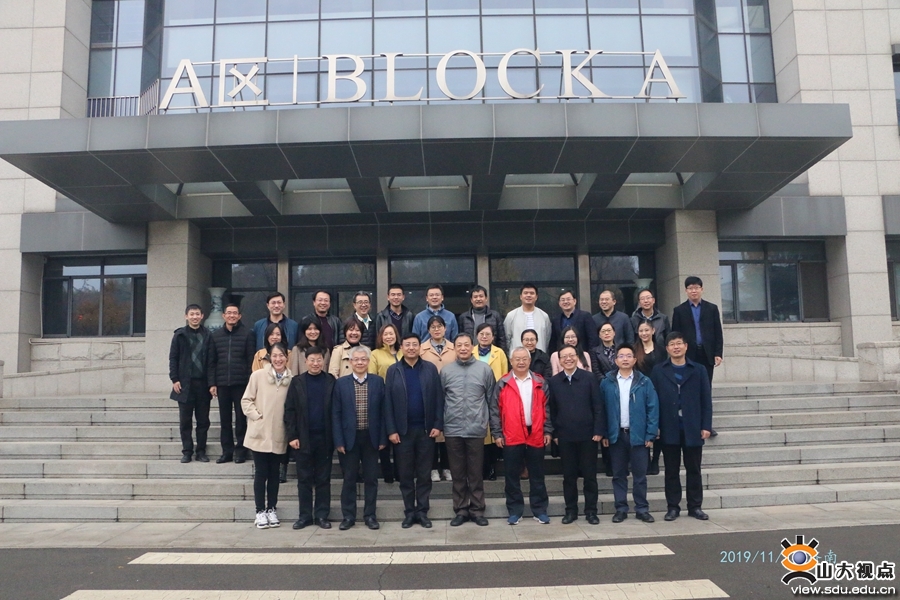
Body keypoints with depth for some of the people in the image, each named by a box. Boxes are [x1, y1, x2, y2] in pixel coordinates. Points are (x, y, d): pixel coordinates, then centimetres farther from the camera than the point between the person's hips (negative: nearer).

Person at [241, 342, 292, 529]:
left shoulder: (292, 379, -4)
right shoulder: (258, 375, -7)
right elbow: (246, 400, -2)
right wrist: (257, 417, -10)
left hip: (279, 435, 2)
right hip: (260, 433, -2)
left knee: (274, 474, 12)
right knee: (261, 474, 4)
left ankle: (271, 509, 23)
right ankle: (260, 511, 15)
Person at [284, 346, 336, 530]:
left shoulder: (331, 382, 0)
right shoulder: (297, 382, 1)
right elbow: (289, 410, 0)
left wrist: (336, 436, -5)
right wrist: (292, 436, -7)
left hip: (325, 438, 0)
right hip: (303, 438, 0)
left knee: (323, 479, 8)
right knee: (304, 479, 8)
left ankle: (322, 515, 17)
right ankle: (305, 516, 18)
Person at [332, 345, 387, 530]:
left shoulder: (378, 382, 1)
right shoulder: (341, 383, 0)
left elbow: (382, 411, 1)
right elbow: (336, 414, -1)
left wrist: (382, 438, -3)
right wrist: (339, 441, -7)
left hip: (371, 437, 1)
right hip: (349, 437, 0)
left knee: (371, 478, 8)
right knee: (349, 478, 8)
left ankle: (370, 515, 20)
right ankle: (348, 516, 20)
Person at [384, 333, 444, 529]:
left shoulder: (430, 369, 2)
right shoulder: (393, 370, 1)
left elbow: (438, 398, 1)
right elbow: (388, 402, -1)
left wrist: (438, 425, -6)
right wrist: (391, 430, -7)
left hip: (426, 429, 0)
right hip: (402, 430, 0)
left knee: (424, 474, 7)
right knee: (405, 474, 8)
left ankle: (422, 512, 17)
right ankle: (409, 512, 19)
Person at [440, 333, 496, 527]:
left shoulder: (485, 369, 0)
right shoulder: (446, 370, 2)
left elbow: (491, 398, 6)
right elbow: (440, 399, 7)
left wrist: (489, 421, 5)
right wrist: (440, 423, 6)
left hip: (476, 429, -1)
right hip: (453, 430, 1)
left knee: (476, 472, 7)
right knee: (457, 472, 9)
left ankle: (477, 510, 18)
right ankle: (461, 509, 19)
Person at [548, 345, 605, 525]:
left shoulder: (589, 378, -1)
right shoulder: (553, 381, 2)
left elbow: (598, 407, -2)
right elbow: (552, 410, 4)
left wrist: (598, 431, -8)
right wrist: (554, 433, 1)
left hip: (587, 434, -1)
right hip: (565, 436, 1)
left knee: (589, 475, 7)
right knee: (569, 475, 9)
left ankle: (591, 511, 17)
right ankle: (571, 510, 20)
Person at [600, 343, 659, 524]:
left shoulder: (644, 382, 0)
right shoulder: (607, 382, 1)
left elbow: (653, 409, -1)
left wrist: (650, 434, -6)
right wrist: (604, 434, -1)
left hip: (638, 435, -1)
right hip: (616, 435, 1)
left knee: (639, 475, 6)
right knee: (618, 474, 8)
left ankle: (642, 509, 17)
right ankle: (621, 509, 18)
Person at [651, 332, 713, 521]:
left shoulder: (698, 370, 5)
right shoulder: (658, 371, 4)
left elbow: (706, 400, 3)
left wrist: (706, 426, -4)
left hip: (693, 428, 0)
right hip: (669, 429, 0)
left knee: (693, 469, 9)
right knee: (671, 470, 7)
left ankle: (695, 506, 20)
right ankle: (672, 507, 16)